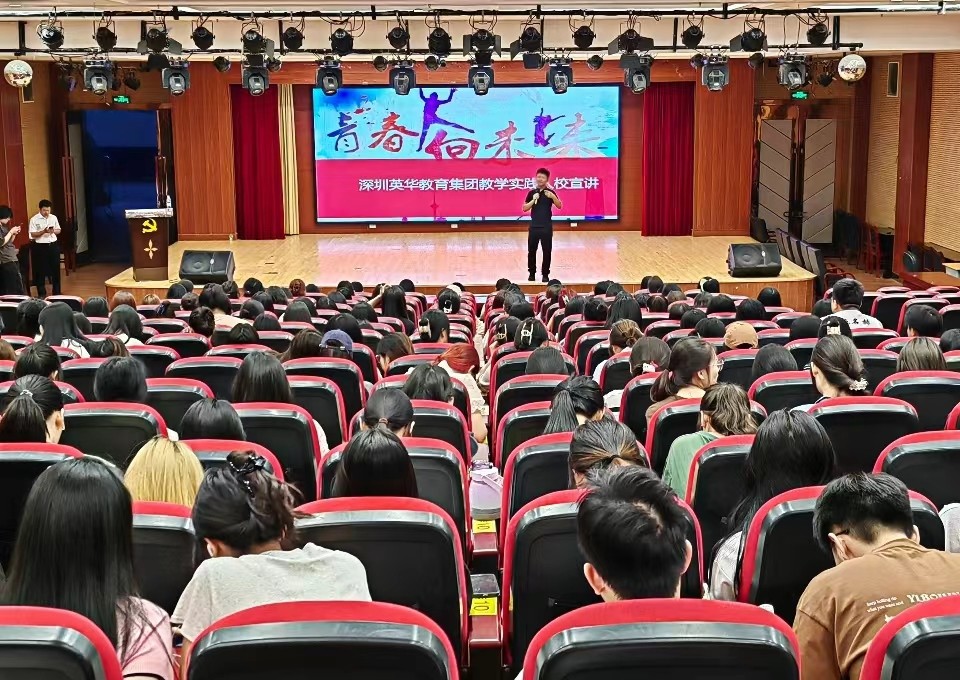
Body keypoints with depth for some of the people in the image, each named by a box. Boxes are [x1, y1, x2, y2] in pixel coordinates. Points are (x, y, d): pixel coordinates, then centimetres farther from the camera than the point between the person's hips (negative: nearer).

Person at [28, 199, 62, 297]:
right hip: (41, 246, -4)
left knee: (55, 268, 7)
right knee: (41, 270, 1)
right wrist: (43, 231, -23)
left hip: (53, 245, 4)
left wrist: (54, 231, -10)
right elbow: (33, 234, -9)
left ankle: (57, 292, 18)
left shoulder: (54, 217, 6)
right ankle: (41, 293, 10)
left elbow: (59, 230, 12)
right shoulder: (34, 219, -7)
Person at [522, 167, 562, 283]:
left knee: (547, 251, 1)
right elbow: (525, 208, 2)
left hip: (546, 226, -2)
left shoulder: (550, 192, 0)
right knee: (531, 251, 5)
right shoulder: (532, 192, 5)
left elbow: (559, 206, -9)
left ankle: (545, 274, 10)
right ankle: (532, 273, 18)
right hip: (534, 226, 2)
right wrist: (534, 200, -13)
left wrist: (553, 197, -26)